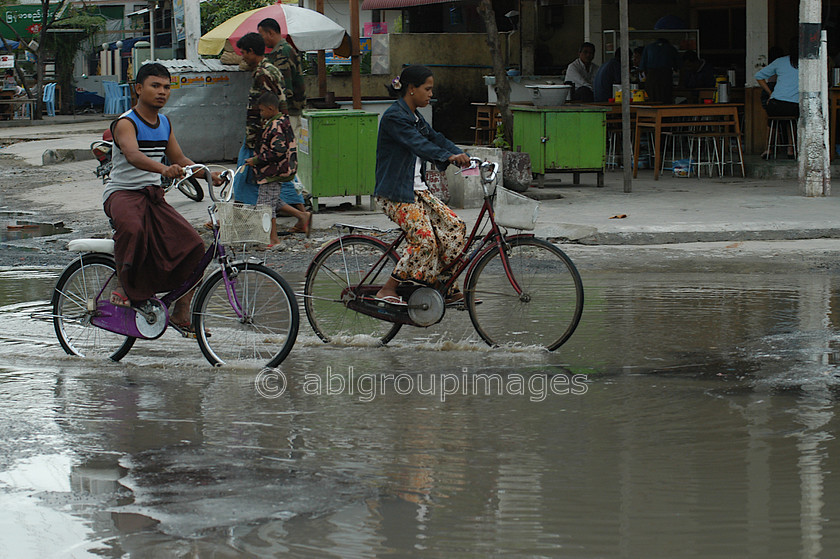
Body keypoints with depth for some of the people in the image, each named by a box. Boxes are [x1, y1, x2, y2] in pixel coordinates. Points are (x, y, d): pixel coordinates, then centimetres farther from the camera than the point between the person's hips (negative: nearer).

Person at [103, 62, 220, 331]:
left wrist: (207, 174, 1)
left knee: (192, 244, -11)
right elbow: (132, 154, -32)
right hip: (122, 192, -7)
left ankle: (181, 313, 0)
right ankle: (125, 288, -21)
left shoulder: (165, 124, 12)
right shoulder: (125, 123, -12)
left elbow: (180, 159, 20)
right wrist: (163, 168, -51)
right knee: (132, 229, -41)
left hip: (152, 195, 7)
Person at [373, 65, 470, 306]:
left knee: (454, 226, -1)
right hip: (395, 194, -10)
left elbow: (436, 139, 10)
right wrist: (449, 157, -43)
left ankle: (443, 286, 6)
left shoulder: (416, 117, 16)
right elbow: (418, 144, -29)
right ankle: (387, 290, -10)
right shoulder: (394, 117, -15)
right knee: (425, 240, -20)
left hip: (417, 191, 10)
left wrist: (468, 158, -5)